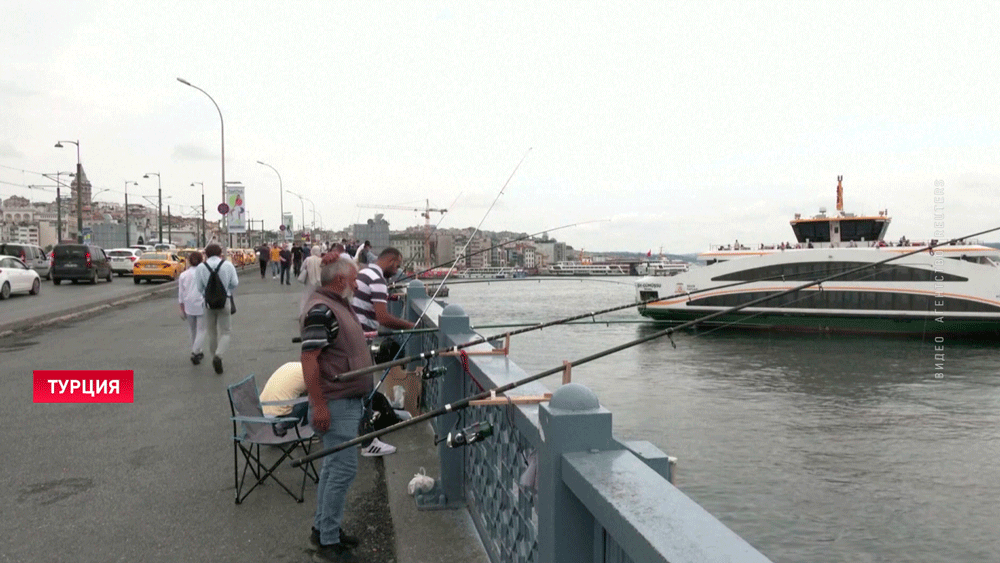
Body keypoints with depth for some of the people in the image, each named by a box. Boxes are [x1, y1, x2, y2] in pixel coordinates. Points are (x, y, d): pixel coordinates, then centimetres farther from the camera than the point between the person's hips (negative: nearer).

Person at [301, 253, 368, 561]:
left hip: (348, 400, 11)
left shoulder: (338, 304, 11)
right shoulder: (321, 310, -21)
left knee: (334, 465, 18)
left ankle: (322, 527, 30)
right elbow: (309, 359, -24)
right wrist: (319, 405, -24)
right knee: (344, 469, -6)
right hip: (335, 404, -11)